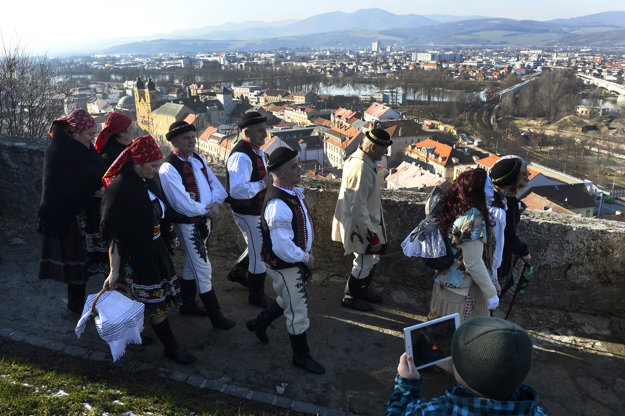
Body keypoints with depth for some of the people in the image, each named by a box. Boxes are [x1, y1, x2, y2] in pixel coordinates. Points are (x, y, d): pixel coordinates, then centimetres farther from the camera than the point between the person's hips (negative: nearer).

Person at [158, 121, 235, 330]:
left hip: (205, 220, 8)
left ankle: (187, 304, 41)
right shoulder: (168, 168, -20)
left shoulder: (197, 159, 5)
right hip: (188, 224, -8)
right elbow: (184, 205, -26)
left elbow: (216, 184, 7)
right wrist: (207, 209, -14)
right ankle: (215, 316, 13)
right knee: (203, 269, -1)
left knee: (193, 263, 22)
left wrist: (216, 203, -12)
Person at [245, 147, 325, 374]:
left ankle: (259, 323, 51)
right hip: (284, 267, -9)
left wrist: (307, 250, 10)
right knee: (298, 311, 7)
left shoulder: (293, 192, 0)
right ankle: (301, 356, 29)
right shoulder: (278, 205, -33)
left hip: (296, 260, 10)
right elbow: (282, 248, -32)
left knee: (287, 300, 29)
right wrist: (305, 257, -17)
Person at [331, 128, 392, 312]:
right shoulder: (361, 168, -29)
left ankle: (363, 290, 43)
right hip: (359, 226, -10)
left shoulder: (360, 159, 5)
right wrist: (372, 235, -25)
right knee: (364, 263, 5)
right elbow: (358, 208, -30)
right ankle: (349, 297, 25)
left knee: (372, 259, 22)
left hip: (369, 223, 10)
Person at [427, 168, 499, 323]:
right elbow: (473, 263, -23)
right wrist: (491, 293, -13)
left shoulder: (456, 211, 5)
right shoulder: (473, 218, -23)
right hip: (463, 293, -9)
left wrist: (490, 280, 20)